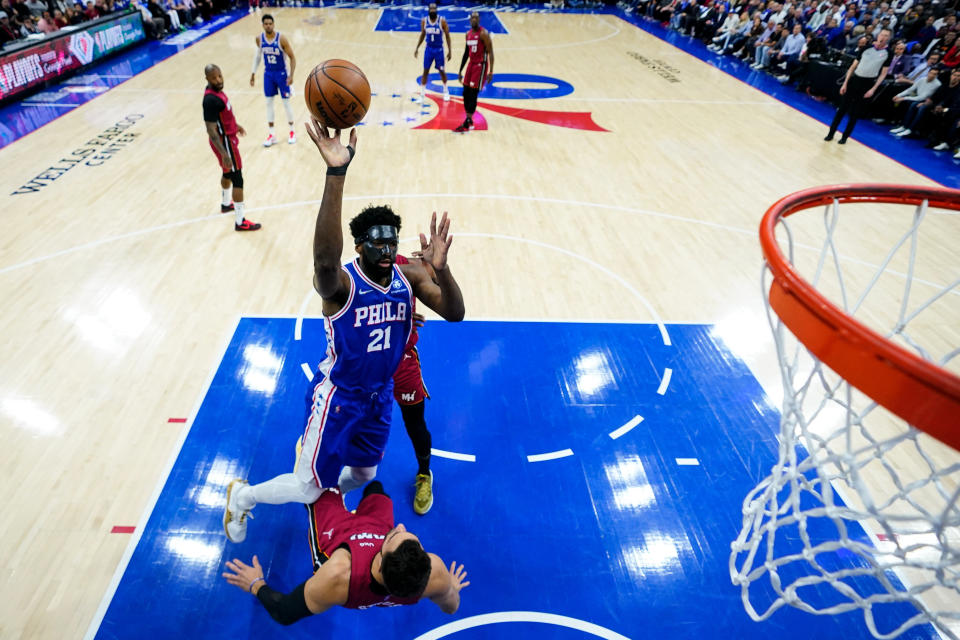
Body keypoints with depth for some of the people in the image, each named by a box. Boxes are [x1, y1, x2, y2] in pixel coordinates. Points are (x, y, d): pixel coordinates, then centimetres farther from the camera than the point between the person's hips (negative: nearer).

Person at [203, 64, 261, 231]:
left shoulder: (216, 89, 3)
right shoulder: (211, 100, -27)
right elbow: (211, 130, -29)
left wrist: (235, 125, 35)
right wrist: (224, 154, -34)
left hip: (228, 137, 10)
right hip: (224, 142, -10)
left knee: (228, 173, 27)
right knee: (238, 180, -6)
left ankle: (226, 204, 50)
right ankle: (240, 222, -1)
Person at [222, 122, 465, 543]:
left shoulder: (410, 275, -10)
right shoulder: (341, 282, -27)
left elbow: (454, 314, -20)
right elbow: (324, 258, -52)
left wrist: (440, 268, -40)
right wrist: (336, 172, -62)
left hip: (380, 394, 6)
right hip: (337, 395, -5)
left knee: (364, 474, 24)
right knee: (308, 489, 9)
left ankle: (328, 491, 59)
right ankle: (241, 496, 40)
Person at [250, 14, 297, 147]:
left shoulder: (281, 38, -17)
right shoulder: (259, 39, -5)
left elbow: (292, 57, -13)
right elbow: (258, 54, 11)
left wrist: (291, 75, -22)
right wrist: (253, 72, 10)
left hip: (281, 73, -4)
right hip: (268, 74, 4)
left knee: (286, 102, 3)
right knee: (269, 102, 5)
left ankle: (292, 132, 21)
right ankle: (272, 135, 14)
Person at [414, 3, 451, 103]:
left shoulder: (442, 21, -11)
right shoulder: (424, 21, -3)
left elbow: (447, 36, -4)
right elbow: (422, 35, 10)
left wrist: (450, 50, -8)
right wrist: (417, 48, 8)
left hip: (439, 49, -2)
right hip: (429, 49, 2)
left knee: (442, 71, 8)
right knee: (425, 71, 0)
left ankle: (446, 92, 31)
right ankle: (422, 95, 6)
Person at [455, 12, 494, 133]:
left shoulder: (483, 34, -12)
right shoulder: (468, 34, 11)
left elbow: (490, 52, -15)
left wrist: (491, 71, -23)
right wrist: (460, 70, 18)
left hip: (481, 66, -8)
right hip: (471, 64, 8)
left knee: (473, 94, -10)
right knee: (466, 93, 6)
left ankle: (467, 124, -7)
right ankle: (469, 119, 17)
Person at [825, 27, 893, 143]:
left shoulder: (888, 53, 1)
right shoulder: (867, 48, 5)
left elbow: (883, 74, 1)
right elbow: (853, 66, 7)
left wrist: (873, 89, -9)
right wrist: (845, 83, 0)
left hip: (867, 84, -1)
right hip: (854, 80, 1)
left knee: (854, 113, 3)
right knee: (842, 109, -1)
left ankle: (845, 136, 12)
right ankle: (831, 133, 7)